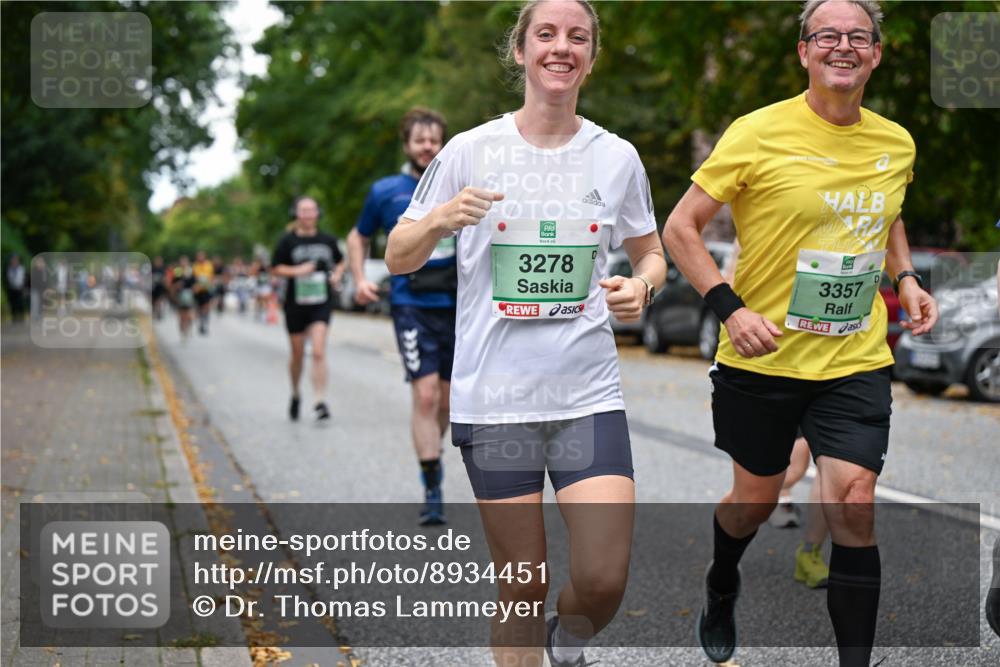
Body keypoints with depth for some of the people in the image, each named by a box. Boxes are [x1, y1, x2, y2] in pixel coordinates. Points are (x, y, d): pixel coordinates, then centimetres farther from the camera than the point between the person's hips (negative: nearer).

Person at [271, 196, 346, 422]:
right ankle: (295, 395, 35)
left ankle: (320, 401, -15)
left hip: (321, 303, 0)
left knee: (318, 351, -15)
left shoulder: (327, 240, 5)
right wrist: (297, 270, -16)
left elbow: (340, 261, 21)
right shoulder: (288, 240, -2)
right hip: (295, 303, 0)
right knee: (298, 354, 11)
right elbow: (275, 269, 1)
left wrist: (337, 274, 0)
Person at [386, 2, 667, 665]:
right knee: (523, 586, 4)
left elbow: (650, 255, 18)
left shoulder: (617, 156, 4)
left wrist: (640, 285, -5)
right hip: (494, 398, -1)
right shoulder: (471, 151, -1)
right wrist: (439, 220, -16)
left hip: (589, 394, 1)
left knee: (604, 578, -8)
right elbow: (398, 258, 5)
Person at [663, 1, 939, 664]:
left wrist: (906, 278, 6)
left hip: (856, 361, 3)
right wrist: (731, 307, -20)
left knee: (853, 508, -9)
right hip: (762, 358, -2)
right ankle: (721, 592, 48)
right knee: (755, 500, 14)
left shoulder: (897, 143, 3)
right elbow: (680, 226, -9)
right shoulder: (758, 133, -12)